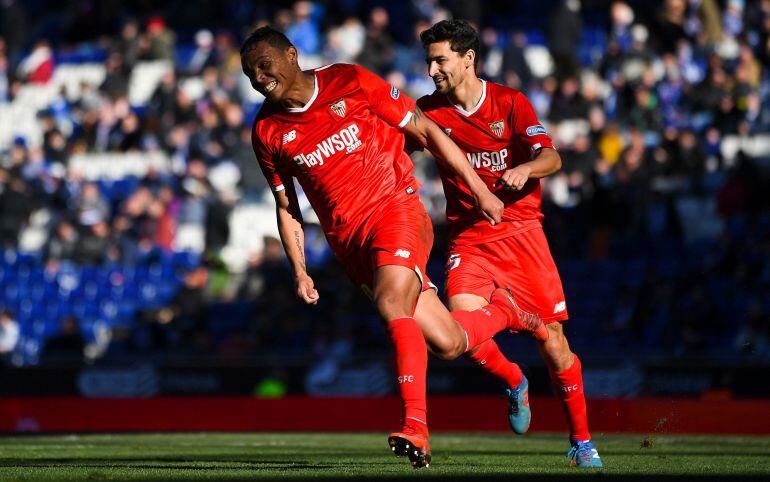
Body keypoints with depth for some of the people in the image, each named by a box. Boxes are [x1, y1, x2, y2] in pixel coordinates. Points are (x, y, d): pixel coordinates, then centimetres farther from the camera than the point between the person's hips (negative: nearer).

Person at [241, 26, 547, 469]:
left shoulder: (351, 83, -5)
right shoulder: (268, 133, 5)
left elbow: (425, 131, 1)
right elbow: (287, 207, 16)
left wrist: (479, 190, 1)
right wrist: (300, 272, 5)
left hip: (396, 208, -4)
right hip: (348, 242, 4)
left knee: (391, 305, -31)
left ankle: (416, 428, -33)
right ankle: (502, 311, 31)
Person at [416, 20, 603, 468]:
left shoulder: (511, 103, -4)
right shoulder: (430, 111, 3)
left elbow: (551, 157, -13)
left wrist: (525, 169, -35)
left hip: (520, 229, -2)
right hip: (468, 238, 2)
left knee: (552, 339, -6)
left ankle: (582, 439, 11)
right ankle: (515, 383, 13)